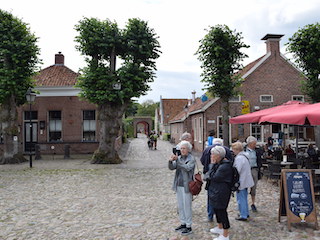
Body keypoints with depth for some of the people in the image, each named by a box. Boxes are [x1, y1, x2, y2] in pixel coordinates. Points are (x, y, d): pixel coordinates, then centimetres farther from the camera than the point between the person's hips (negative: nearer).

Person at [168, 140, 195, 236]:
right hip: (179, 185, 7)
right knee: (180, 206, 16)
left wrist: (178, 161, -34)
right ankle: (183, 223, 30)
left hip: (186, 186, -6)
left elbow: (187, 168, -27)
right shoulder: (179, 158, 8)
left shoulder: (191, 159, -10)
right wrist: (171, 161, -20)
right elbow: (172, 168, 1)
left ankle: (189, 227, 13)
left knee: (187, 206, 1)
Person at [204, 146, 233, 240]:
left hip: (221, 193, -10)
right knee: (216, 209, 22)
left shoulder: (224, 166, -24)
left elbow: (214, 177, -23)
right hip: (216, 191, 10)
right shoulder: (219, 163, 7)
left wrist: (212, 164, -18)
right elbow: (209, 175, 14)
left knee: (221, 211, 0)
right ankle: (220, 227, 42)